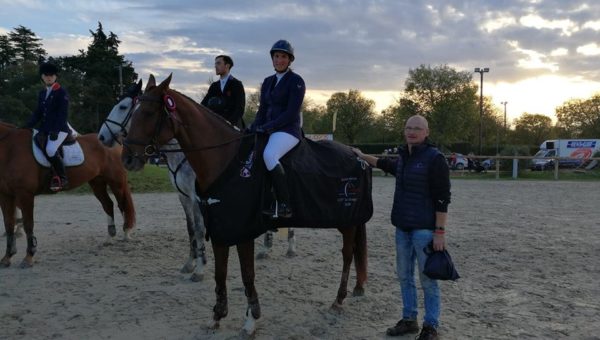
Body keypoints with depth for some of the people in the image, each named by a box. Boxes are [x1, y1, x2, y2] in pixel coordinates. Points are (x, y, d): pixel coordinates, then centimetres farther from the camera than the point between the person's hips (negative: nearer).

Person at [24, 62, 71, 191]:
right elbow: (38, 113, 17)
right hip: (44, 129, 8)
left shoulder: (62, 92, -4)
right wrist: (27, 127, 4)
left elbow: (63, 114, -11)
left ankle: (62, 178, -19)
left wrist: (55, 131, -20)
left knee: (50, 149, -31)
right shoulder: (42, 93, 17)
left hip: (59, 129, -8)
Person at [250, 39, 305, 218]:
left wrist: (268, 126, -18)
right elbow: (262, 109, 17)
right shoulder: (268, 81, 18)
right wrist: (254, 128, -1)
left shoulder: (296, 81, -5)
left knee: (269, 155, -34)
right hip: (268, 130, 8)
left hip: (288, 130, -8)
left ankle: (284, 206, -30)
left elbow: (291, 113, -13)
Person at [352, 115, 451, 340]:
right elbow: (387, 165, 36)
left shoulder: (434, 158, -12)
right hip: (402, 227, 8)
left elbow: (442, 198, -15)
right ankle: (409, 320, 28)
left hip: (424, 229, -8)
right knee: (404, 276, 15)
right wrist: (362, 156, 39)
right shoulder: (403, 157, 11)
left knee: (427, 279, 0)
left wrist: (440, 232, -19)